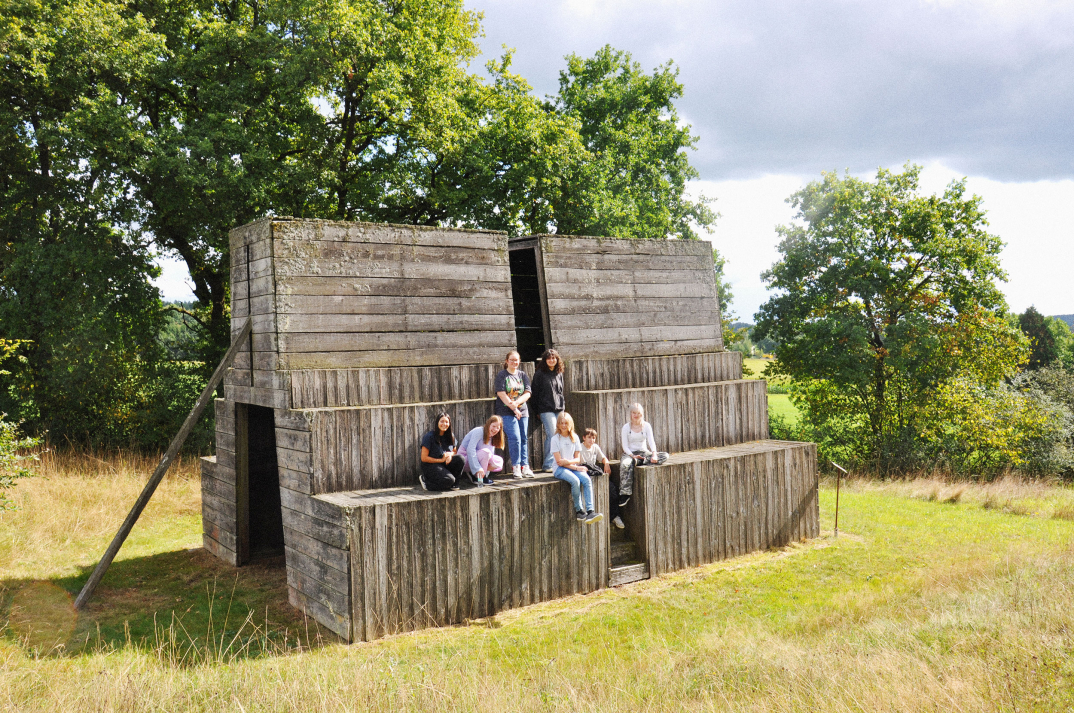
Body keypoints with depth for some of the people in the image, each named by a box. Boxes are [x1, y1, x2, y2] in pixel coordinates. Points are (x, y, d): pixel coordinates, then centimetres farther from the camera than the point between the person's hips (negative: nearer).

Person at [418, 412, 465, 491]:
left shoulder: (450, 436, 5)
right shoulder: (429, 437, -12)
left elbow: (454, 451, 18)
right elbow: (424, 458, -13)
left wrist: (450, 454, -8)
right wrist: (441, 460, -14)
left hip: (445, 464, 6)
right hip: (430, 466, -6)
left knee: (460, 459, -21)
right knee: (449, 480, -30)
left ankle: (454, 484, -4)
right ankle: (425, 481, -6)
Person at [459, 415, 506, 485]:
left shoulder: (492, 438, 9)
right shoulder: (479, 431, -17)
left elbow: (490, 456, 4)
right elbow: (470, 449, -29)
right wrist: (477, 468, -37)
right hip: (465, 457, -8)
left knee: (499, 462, -8)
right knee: (485, 452, -33)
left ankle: (473, 474, -2)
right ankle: (478, 478, -18)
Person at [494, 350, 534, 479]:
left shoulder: (523, 375, 13)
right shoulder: (502, 375, 2)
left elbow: (528, 393, 3)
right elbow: (501, 394, -8)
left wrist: (516, 402, -14)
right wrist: (513, 408, -13)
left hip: (522, 411, 4)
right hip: (506, 412, -4)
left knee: (523, 439, 3)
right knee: (515, 438, -14)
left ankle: (525, 467, 7)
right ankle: (516, 467, -6)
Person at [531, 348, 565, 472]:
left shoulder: (559, 374, 14)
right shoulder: (540, 374, -2)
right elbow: (535, 392, -2)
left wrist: (562, 407, 15)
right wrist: (537, 411, -3)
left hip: (558, 409, 6)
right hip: (546, 409, -6)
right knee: (552, 435, -12)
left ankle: (548, 464, 14)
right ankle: (550, 464, -5)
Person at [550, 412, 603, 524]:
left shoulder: (575, 437, 11)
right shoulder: (555, 439, -2)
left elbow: (578, 459, 7)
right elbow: (559, 461, -9)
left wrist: (568, 461, -15)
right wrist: (576, 467, -15)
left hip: (574, 466, 4)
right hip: (560, 469, -4)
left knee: (587, 479, -25)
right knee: (575, 481, -32)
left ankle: (590, 511, -33)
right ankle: (579, 510, -17)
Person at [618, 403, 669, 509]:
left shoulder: (646, 426, 6)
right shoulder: (626, 427, 0)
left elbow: (651, 441, -6)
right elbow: (625, 446, -4)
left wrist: (654, 454, -25)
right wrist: (632, 456, -23)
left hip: (644, 452, 3)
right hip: (630, 453, -3)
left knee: (665, 456, -21)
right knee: (624, 464, -38)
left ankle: (638, 462, -32)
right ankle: (625, 494, -34)